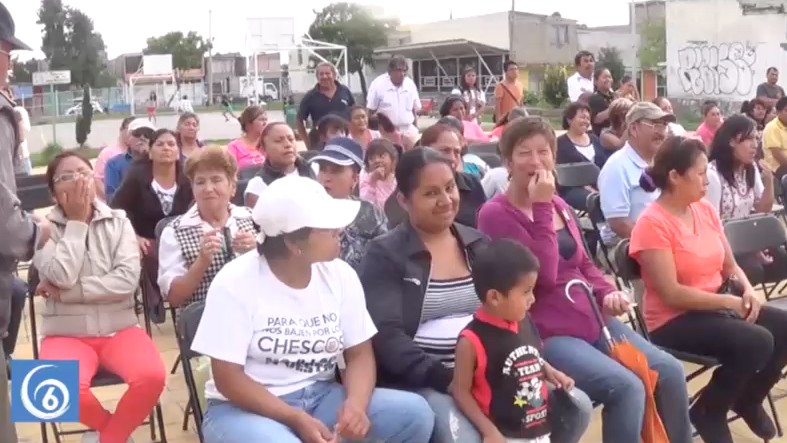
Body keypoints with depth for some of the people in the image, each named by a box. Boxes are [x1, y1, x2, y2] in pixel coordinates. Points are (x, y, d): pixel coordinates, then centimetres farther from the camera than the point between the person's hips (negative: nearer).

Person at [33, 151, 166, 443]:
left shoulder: (118, 222, 3)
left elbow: (127, 281, -10)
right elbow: (63, 276, -17)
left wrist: (69, 292, -15)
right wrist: (76, 221, -10)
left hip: (119, 328, 1)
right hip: (66, 333, -1)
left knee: (152, 376, -28)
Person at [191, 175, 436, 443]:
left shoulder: (340, 275, -1)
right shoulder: (234, 283, -13)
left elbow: (360, 354, 2)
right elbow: (228, 378, -14)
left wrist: (355, 403, -21)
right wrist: (297, 419, -24)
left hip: (320, 398, 5)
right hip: (245, 407, -4)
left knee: (415, 414, -15)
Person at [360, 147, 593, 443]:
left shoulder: (479, 245, 15)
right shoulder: (385, 255, -3)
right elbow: (386, 336, -13)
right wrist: (447, 378, -24)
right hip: (423, 382, -6)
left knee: (576, 406, -9)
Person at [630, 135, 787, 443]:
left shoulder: (705, 209, 5)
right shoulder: (652, 223, -18)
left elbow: (730, 265, 13)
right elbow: (671, 294, -22)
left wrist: (747, 290, -8)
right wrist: (730, 301, -18)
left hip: (720, 305, 8)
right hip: (674, 321, -8)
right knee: (756, 343, -27)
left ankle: (748, 400, 16)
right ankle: (708, 412, -2)